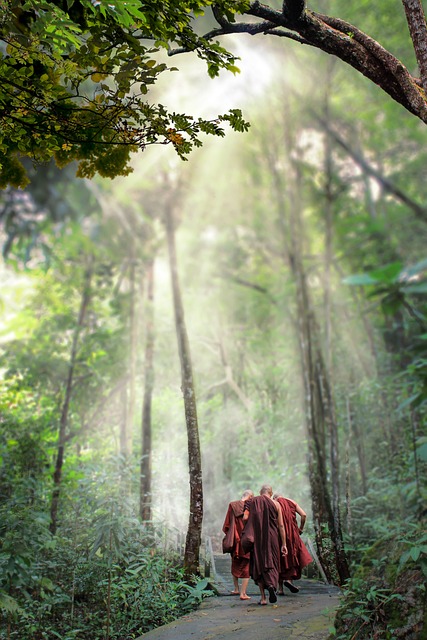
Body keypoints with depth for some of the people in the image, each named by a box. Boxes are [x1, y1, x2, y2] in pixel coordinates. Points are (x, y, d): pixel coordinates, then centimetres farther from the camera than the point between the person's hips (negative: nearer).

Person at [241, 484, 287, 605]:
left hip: (256, 539, 0)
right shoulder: (275, 504, 3)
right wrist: (284, 544, 5)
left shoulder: (252, 502, 3)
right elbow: (281, 526, 2)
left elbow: (246, 519, -3)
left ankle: (263, 597, 5)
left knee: (258, 566, 8)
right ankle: (271, 584, -21)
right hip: (271, 538, 0)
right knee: (271, 564, 9)